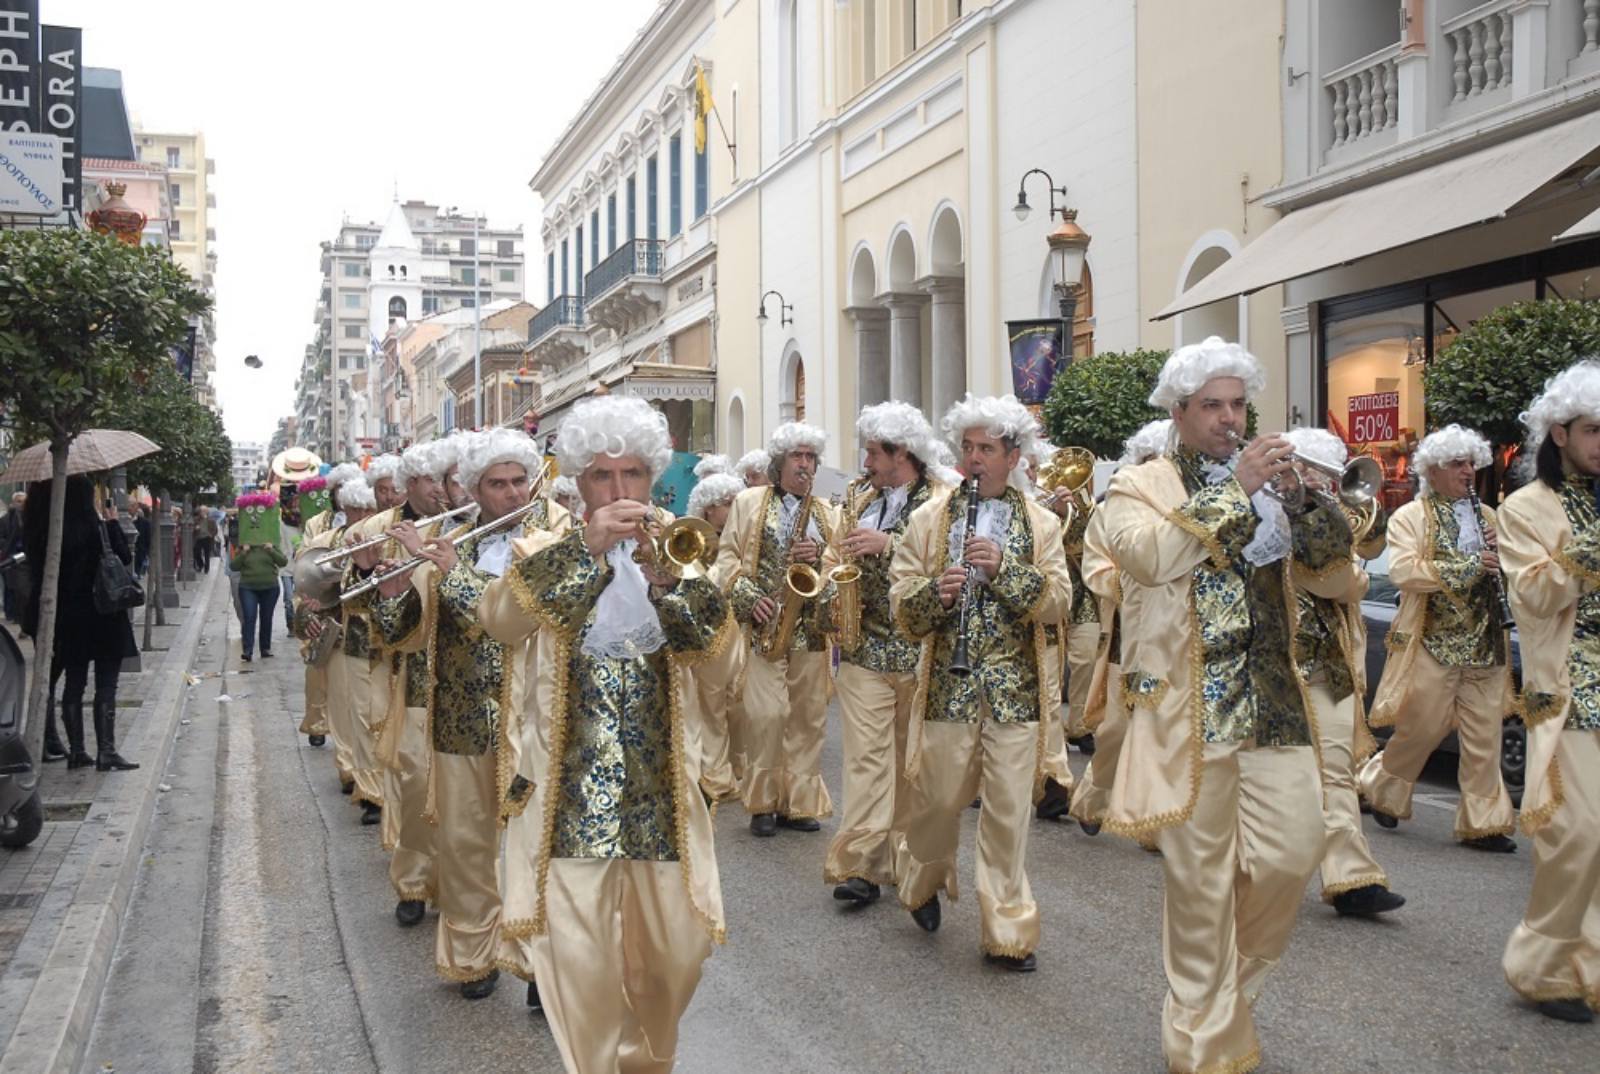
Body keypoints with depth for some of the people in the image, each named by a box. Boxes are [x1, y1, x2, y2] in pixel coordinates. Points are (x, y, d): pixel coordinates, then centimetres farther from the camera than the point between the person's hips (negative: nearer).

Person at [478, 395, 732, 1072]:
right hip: (574, 786, -2)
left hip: (660, 782, 3)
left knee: (674, 948, 11)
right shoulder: (549, 553, 1)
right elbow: (499, 621, -19)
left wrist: (669, 577, -27)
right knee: (581, 955, -6)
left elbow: (710, 641, -9)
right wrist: (586, 547, -28)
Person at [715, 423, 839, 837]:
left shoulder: (825, 512, 17)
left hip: (811, 627, 4)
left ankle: (800, 802, 13)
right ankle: (763, 803, 3)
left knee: (809, 716, 4)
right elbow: (727, 556, 2)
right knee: (768, 714, -11)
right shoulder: (749, 502, 7)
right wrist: (749, 598, -12)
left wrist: (820, 555, -9)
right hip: (764, 624, -4)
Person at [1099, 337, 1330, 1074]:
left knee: (1292, 855, 1)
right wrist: (1235, 490, -17)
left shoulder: (1266, 485, 15)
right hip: (1189, 709, -4)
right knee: (1200, 879, 1)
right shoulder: (1139, 487, 1)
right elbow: (1147, 553, -20)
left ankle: (1224, 982, 26)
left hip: (1273, 701, 5)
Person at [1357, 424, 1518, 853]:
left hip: (1484, 645, 5)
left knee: (1484, 737, 3)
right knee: (1423, 729, 2)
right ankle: (1381, 787, 26)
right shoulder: (1410, 518, 0)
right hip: (1432, 642, -5)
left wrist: (1500, 555, -2)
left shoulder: (1486, 516, 18)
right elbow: (1403, 570, -16)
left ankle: (1482, 822, 8)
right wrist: (1468, 565, -18)